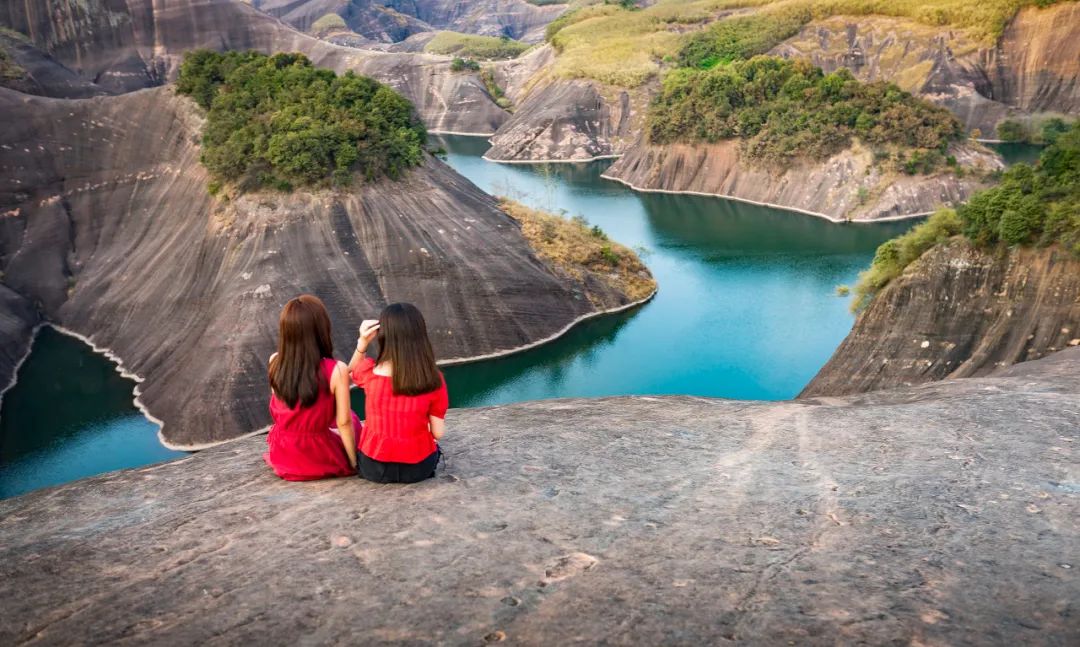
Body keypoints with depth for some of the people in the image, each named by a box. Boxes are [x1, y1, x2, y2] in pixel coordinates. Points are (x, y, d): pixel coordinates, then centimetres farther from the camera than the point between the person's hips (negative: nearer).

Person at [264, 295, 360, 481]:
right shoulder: (337, 370, -23)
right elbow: (343, 422, -15)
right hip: (321, 461, -3)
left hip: (282, 459, 3)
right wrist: (354, 462, -3)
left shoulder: (274, 362, -11)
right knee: (352, 419, 28)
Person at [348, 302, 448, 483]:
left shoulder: (369, 372, -15)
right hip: (418, 468, -1)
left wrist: (362, 342, -6)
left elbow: (351, 372, 11)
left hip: (374, 467, 1)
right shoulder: (434, 379, -16)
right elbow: (438, 433, -10)